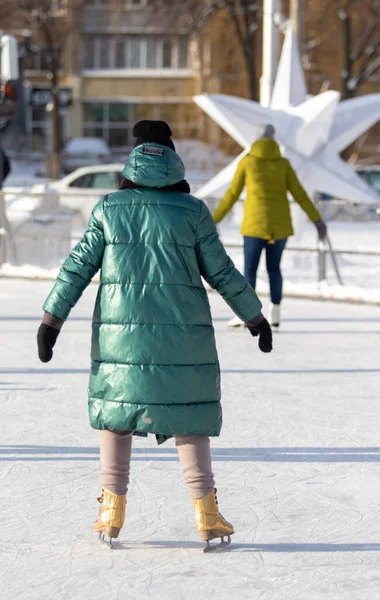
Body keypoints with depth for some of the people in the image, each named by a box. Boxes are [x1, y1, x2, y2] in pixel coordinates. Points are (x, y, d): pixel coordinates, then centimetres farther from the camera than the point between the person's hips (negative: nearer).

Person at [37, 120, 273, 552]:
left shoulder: (108, 209, 2)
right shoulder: (193, 212, -1)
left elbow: (78, 267, 2)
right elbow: (222, 273, 3)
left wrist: (52, 319, 9)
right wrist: (254, 317, 15)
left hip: (120, 331, 1)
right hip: (182, 334, -1)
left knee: (116, 408, 15)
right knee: (187, 416, 7)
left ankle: (112, 509, 14)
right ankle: (205, 511, 3)